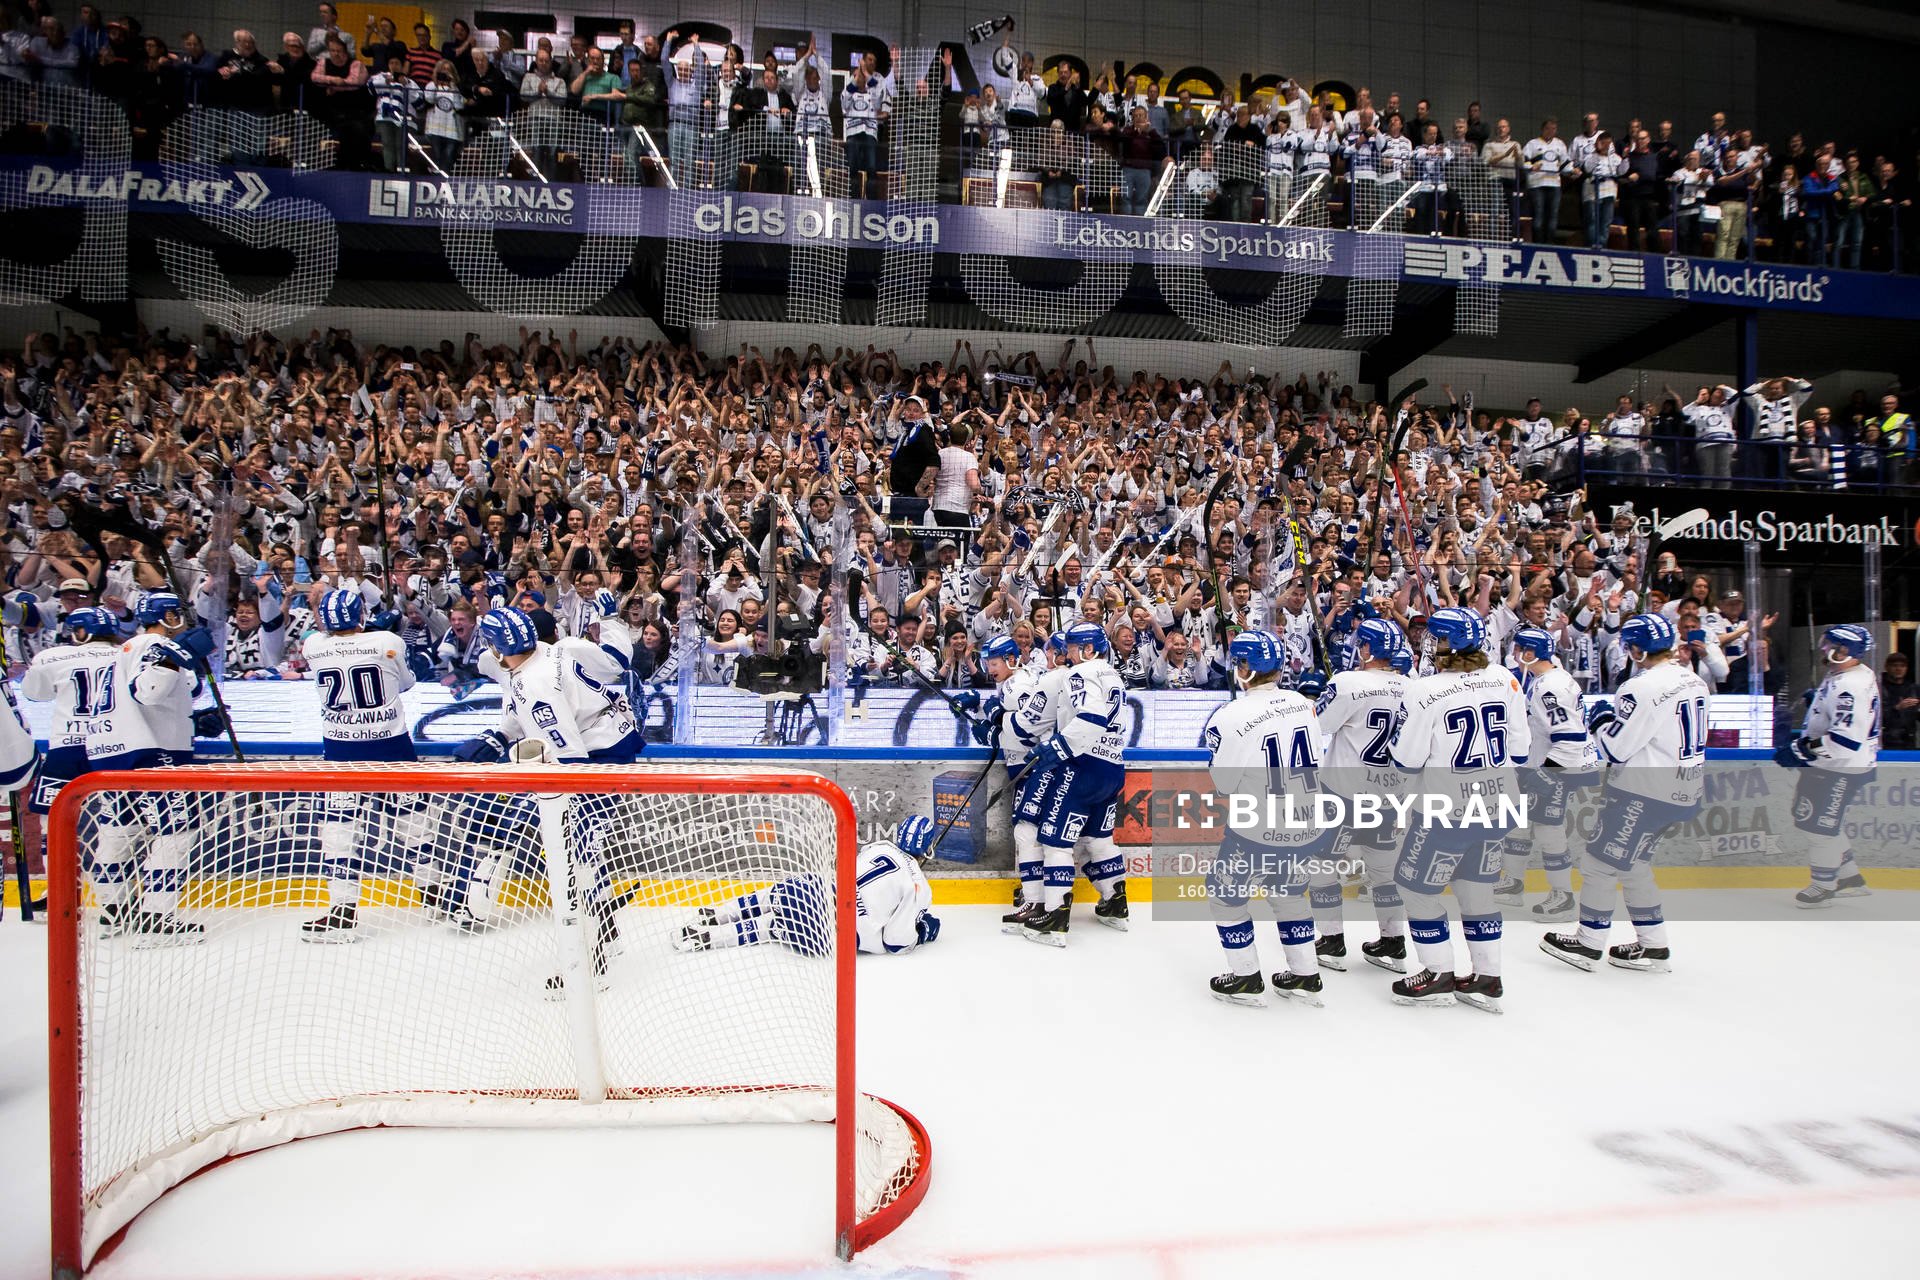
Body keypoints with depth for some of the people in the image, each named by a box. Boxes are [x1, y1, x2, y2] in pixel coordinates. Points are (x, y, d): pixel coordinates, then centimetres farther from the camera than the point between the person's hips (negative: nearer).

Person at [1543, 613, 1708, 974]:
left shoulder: (1645, 687, -21)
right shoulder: (1694, 681, 7)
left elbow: (1615, 747, -19)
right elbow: (1670, 733, 17)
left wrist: (1600, 719, -1)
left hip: (1644, 792, -9)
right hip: (1683, 792, 9)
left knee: (1601, 863, 3)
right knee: (1632, 865, 20)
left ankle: (1588, 945, 13)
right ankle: (1653, 947, 25)